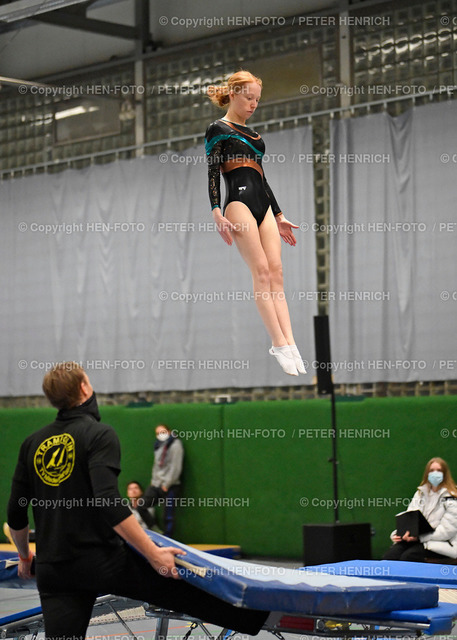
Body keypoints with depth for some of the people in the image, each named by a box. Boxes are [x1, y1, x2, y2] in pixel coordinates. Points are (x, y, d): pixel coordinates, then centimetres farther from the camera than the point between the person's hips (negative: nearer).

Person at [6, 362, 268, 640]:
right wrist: (154, 554, -20)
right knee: (185, 588, 10)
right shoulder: (99, 435, -9)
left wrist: (25, 556, 31)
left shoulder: (32, 444, 9)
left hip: (53, 572, 5)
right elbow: (108, 503, -21)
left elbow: (16, 514, 14)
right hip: (104, 561, -5)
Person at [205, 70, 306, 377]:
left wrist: (279, 216, 28)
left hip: (263, 205, 7)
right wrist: (217, 213, -18)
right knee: (261, 271, -15)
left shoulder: (251, 133, 25)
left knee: (276, 273, -5)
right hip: (239, 203, -7)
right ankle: (280, 344, -18)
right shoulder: (219, 129, 3)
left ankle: (289, 344, -14)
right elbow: (212, 173, -6)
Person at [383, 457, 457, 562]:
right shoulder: (420, 493, 18)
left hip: (442, 543, -5)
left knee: (408, 556, -32)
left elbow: (448, 530, -12)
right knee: (390, 555, -22)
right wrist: (397, 534, -11)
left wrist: (419, 537, -20)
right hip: (418, 539, 6)